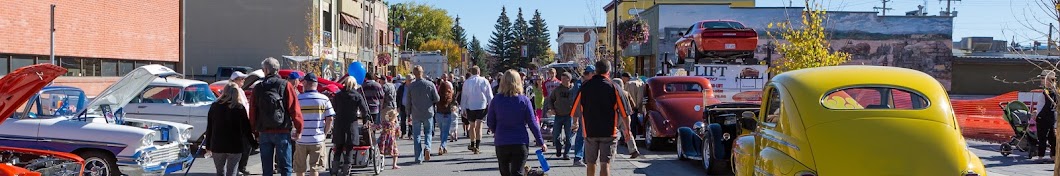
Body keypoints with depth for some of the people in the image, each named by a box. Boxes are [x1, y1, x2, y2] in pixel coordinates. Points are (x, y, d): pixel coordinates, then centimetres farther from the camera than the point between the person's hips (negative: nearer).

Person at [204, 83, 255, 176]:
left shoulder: (214, 106, 3)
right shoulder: (240, 108, -5)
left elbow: (209, 128, 6)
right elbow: (246, 128, -4)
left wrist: (208, 145, 13)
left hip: (217, 145, 2)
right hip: (234, 146, -2)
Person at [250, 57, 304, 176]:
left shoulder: (258, 88, 3)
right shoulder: (286, 85, -6)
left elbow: (252, 112, 5)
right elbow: (295, 110, -9)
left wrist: (255, 130, 14)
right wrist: (299, 129, -1)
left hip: (264, 133, 3)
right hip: (283, 132, -3)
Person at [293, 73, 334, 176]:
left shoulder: (298, 99, -5)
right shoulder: (324, 99, -3)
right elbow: (330, 118, -5)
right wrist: (325, 131, 9)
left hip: (301, 139, 0)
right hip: (318, 139, 0)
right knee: (315, 168, 4)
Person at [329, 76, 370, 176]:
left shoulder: (337, 95, 3)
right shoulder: (357, 96, -4)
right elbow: (364, 110, -5)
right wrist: (365, 120, 11)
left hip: (339, 126, 3)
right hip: (352, 125, -2)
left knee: (338, 150, 13)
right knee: (349, 151, 3)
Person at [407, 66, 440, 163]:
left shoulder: (410, 86, -5)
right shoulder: (430, 84, -7)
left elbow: (408, 102, 0)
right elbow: (437, 99, -1)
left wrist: (409, 114, 10)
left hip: (416, 114, 0)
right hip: (428, 113, 0)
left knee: (417, 135, 7)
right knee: (428, 132, 16)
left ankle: (419, 158, 4)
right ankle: (427, 148, -11)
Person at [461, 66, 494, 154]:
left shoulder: (467, 82, -1)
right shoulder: (484, 81, -2)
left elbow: (464, 96, 3)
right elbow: (490, 95, 1)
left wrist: (463, 108, 10)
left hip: (470, 106, 1)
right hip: (482, 106, -1)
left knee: (472, 125, 15)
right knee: (479, 126, -2)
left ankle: (472, 145, 26)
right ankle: (477, 146, -13)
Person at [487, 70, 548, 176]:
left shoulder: (496, 100, -4)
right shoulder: (524, 100, -6)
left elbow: (490, 123, 3)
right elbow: (532, 123, -5)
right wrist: (541, 142, 2)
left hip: (501, 143, 2)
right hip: (520, 143, -1)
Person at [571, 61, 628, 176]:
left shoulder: (585, 86, 0)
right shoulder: (613, 87, -6)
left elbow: (576, 109, 7)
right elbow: (623, 112, -6)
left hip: (590, 131, 2)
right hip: (609, 132, -2)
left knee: (590, 163, 16)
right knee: (605, 164, -4)